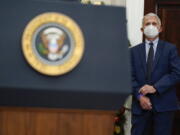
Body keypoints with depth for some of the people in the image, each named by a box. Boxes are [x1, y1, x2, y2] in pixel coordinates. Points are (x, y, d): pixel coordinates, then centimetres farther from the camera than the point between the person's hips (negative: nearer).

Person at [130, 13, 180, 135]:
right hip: (140, 103, 2)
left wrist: (155, 87, -14)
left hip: (163, 105, -1)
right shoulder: (134, 51, 10)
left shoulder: (170, 49, 4)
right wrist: (140, 96, -10)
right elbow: (131, 77, 5)